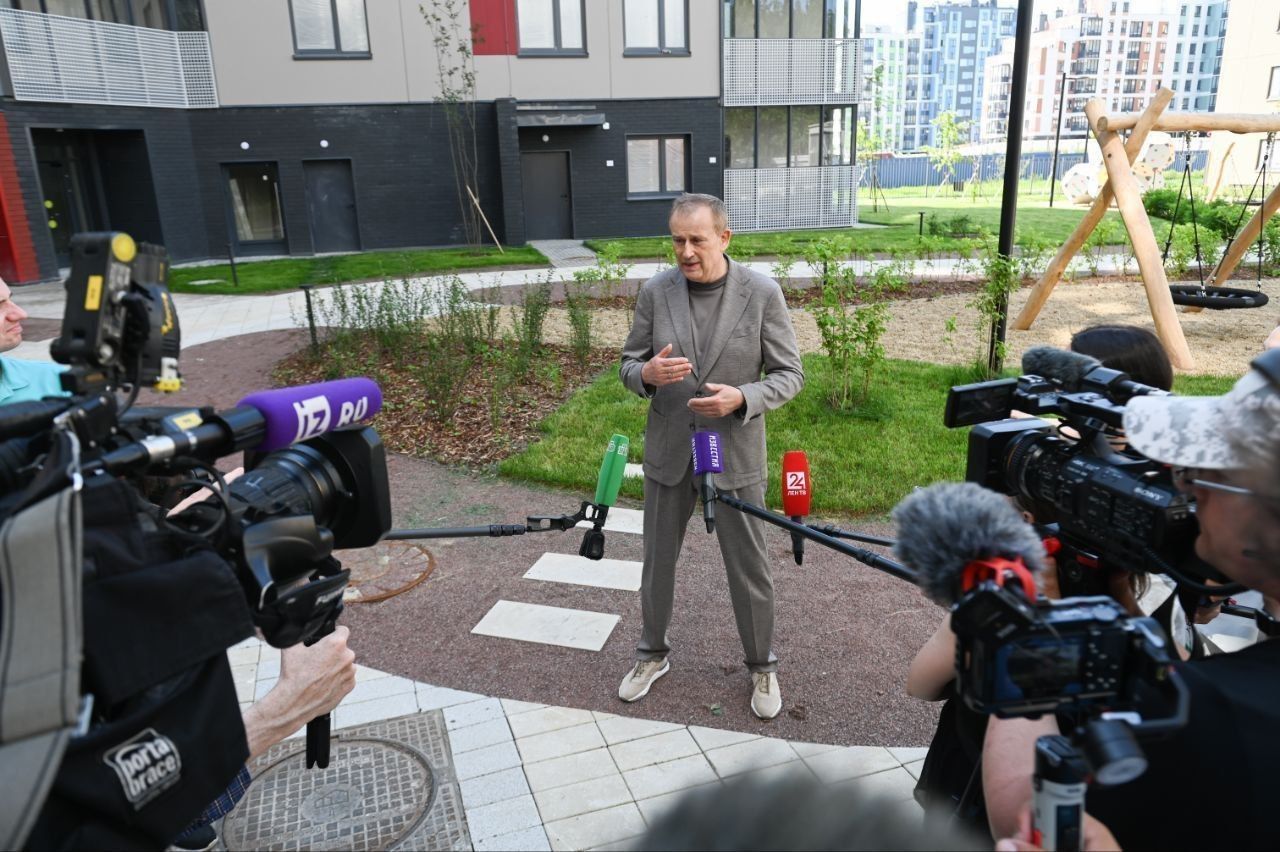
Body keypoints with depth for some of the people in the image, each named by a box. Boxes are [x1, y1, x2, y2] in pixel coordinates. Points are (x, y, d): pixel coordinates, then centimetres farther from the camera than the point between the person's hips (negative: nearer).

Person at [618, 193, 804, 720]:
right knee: (658, 558, 16)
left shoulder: (762, 293, -11)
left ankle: (761, 665, 34)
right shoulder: (655, 292, -5)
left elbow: (789, 374, -6)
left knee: (748, 567, 10)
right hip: (668, 450, 2)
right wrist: (648, 373, -23)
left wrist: (742, 398, -25)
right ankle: (653, 654, 39)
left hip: (734, 453, -2)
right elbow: (629, 365, 2)